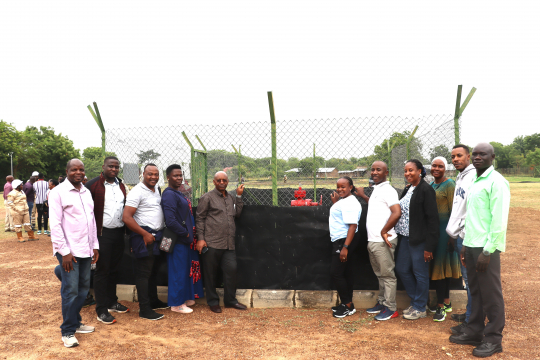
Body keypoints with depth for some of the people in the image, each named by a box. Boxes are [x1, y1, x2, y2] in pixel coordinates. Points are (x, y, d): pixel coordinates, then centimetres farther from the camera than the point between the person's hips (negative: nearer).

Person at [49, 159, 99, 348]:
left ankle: (75, 322, 29)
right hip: (69, 251, -6)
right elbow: (55, 224, -12)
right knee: (70, 291, -2)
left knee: (83, 289, 13)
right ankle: (68, 332, 11)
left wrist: (95, 245, 13)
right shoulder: (58, 192, -9)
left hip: (85, 250, 7)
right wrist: (64, 251, -15)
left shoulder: (86, 192, 12)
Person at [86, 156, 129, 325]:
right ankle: (101, 310, 10)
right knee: (102, 271, 1)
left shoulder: (121, 186, 12)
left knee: (115, 270, 16)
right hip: (102, 234, -6)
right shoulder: (92, 185, -9)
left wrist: (127, 230, 14)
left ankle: (112, 302, 31)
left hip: (119, 233, 6)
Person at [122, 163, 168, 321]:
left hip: (157, 235, 8)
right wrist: (145, 234, -18)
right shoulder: (137, 192, -12)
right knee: (143, 272, -3)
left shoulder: (157, 190, 13)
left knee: (154, 270, 18)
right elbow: (126, 217, -18)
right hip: (144, 236, -8)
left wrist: (161, 233, 10)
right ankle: (144, 309, 3)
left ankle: (153, 301, 32)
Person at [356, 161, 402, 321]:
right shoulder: (376, 190, 16)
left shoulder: (388, 190, -13)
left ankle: (391, 308, 9)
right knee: (380, 275, 17)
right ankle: (382, 303, 28)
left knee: (387, 275, 0)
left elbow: (397, 213, -24)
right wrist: (363, 196, 32)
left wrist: (384, 232, -19)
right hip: (372, 240, 9)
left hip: (383, 241, -9)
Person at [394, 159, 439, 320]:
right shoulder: (407, 189, 12)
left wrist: (429, 247, -18)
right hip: (405, 238, 9)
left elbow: (432, 219, -16)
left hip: (419, 240, -9)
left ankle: (420, 308, 19)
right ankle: (415, 301, 31)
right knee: (402, 269, 14)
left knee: (420, 273, 4)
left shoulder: (426, 190, -13)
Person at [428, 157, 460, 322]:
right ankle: (447, 302, 25)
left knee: (440, 265, -5)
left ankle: (440, 306, 4)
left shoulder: (450, 185, -10)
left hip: (444, 229, -7)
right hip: (432, 229, 7)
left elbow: (453, 211, -13)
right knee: (441, 266, 14)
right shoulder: (431, 185, 13)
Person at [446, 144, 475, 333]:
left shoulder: (474, 176, -14)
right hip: (459, 235, 10)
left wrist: (466, 237, -19)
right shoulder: (460, 178, 16)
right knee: (467, 277, 17)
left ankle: (470, 322, 5)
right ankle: (469, 313, 28)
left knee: (470, 278, -3)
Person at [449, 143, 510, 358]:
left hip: (486, 248, -7)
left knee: (491, 295, 3)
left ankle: (493, 339, 15)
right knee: (475, 291, 15)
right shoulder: (475, 182, 15)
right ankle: (474, 332, 25)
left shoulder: (496, 182, -10)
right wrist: (465, 245, 15)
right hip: (471, 245, 8)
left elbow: (499, 221, -15)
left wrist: (487, 251, -17)